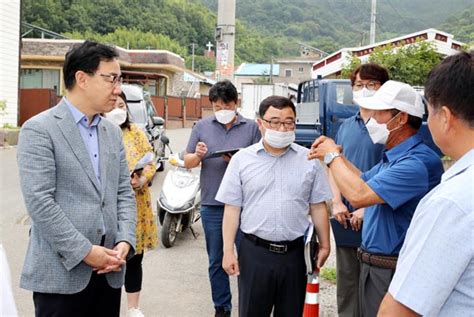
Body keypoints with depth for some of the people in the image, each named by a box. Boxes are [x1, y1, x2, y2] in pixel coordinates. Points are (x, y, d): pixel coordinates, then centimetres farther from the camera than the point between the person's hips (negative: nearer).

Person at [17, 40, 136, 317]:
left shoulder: (113, 132, 14)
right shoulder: (39, 129, -7)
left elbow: (124, 193, 12)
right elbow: (39, 201, -14)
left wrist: (125, 242, -4)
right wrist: (85, 251, -15)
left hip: (108, 269, 6)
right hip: (62, 272, -6)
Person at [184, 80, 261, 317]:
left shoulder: (251, 127, 3)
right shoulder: (202, 127, 8)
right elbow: (188, 163, 10)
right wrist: (197, 155, -12)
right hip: (212, 205, 2)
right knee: (216, 260, 11)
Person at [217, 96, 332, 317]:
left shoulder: (309, 160, 2)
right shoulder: (242, 159, -1)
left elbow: (318, 207, 7)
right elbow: (232, 209, 0)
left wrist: (324, 246, 6)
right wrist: (228, 251, -4)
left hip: (294, 253, 1)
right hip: (254, 252, -1)